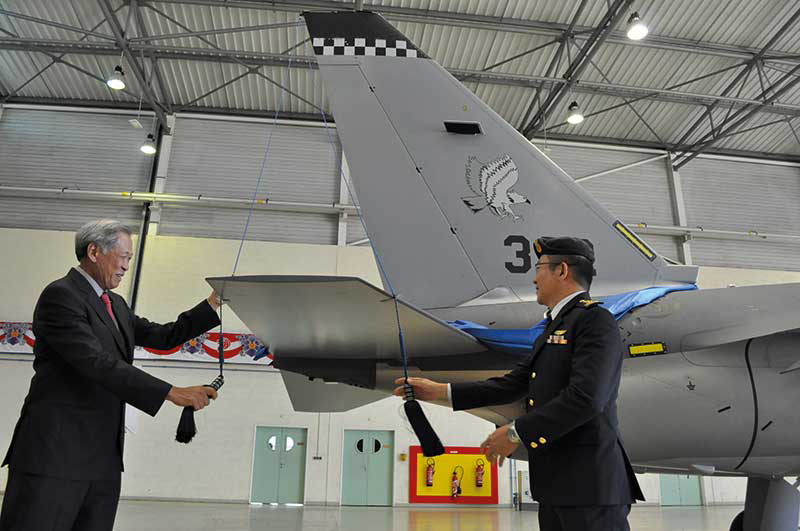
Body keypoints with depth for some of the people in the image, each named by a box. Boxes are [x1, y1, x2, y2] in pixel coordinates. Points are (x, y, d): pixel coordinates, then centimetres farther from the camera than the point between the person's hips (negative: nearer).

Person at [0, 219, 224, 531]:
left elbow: (163, 337, 18)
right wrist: (173, 393, -25)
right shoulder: (61, 295, -11)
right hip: (55, 452, -8)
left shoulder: (116, 304, 18)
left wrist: (213, 303, 10)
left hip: (104, 457, 8)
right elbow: (98, 364, -22)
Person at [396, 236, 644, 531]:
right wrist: (441, 391, 13)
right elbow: (513, 385, 16)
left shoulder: (595, 319, -10)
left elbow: (586, 398, -22)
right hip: (555, 485, 9)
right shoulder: (554, 327, 19)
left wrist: (517, 433, -16)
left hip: (588, 484, -8)